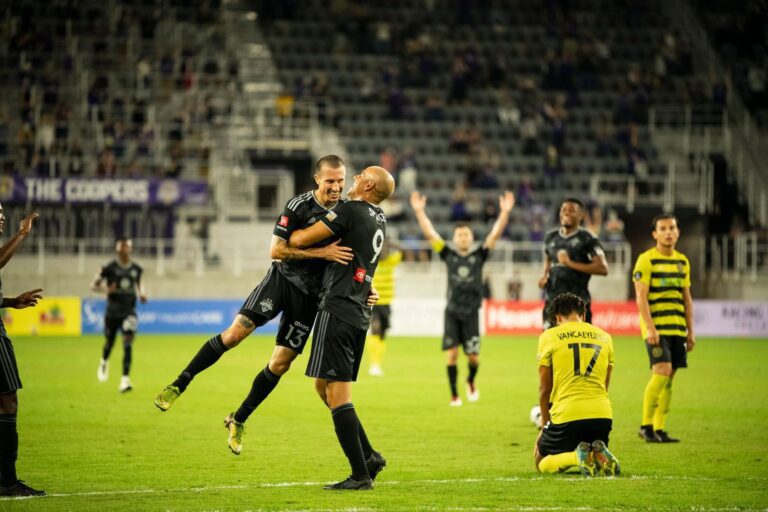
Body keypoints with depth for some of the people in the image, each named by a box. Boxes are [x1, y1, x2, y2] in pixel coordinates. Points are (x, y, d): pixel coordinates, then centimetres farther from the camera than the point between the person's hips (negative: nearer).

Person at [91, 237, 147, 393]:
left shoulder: (136, 268, 3)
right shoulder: (109, 268, -7)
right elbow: (93, 285, -3)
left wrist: (142, 293, 3)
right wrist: (106, 289, -22)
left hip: (129, 311, 1)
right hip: (112, 311, -1)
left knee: (128, 344, -15)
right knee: (109, 342, 15)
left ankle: (125, 380, -19)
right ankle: (104, 362, 51)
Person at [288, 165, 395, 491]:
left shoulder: (351, 210, -10)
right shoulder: (379, 221, 15)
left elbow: (300, 240, -10)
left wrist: (284, 239, 11)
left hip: (338, 309, -9)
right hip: (360, 314, 9)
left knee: (337, 393, -7)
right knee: (324, 387, 17)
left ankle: (360, 475, -9)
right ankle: (368, 456, 12)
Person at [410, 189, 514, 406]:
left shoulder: (479, 254, 2)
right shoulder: (449, 254, 3)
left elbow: (495, 234, -6)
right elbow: (430, 234, -2)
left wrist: (505, 213, -18)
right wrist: (419, 211, -10)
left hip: (471, 311, 0)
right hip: (452, 311, 0)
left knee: (473, 356, -1)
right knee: (451, 354, -5)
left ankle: (471, 381, 30)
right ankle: (454, 395, 5)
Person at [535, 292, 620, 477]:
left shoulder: (549, 336, 5)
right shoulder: (604, 337, 17)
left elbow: (545, 389, 7)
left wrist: (545, 425, 18)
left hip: (567, 415, -4)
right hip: (602, 414, 4)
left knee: (542, 463, 15)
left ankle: (578, 456, -16)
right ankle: (599, 455, -8)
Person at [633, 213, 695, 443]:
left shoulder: (682, 261, 15)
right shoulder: (646, 259, -5)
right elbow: (640, 296, -10)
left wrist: (690, 332, 15)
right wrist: (650, 328, -18)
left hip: (677, 328, 6)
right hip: (656, 327, -6)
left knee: (668, 378, 5)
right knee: (662, 371, -18)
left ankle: (659, 430, 10)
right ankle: (646, 426, -9)